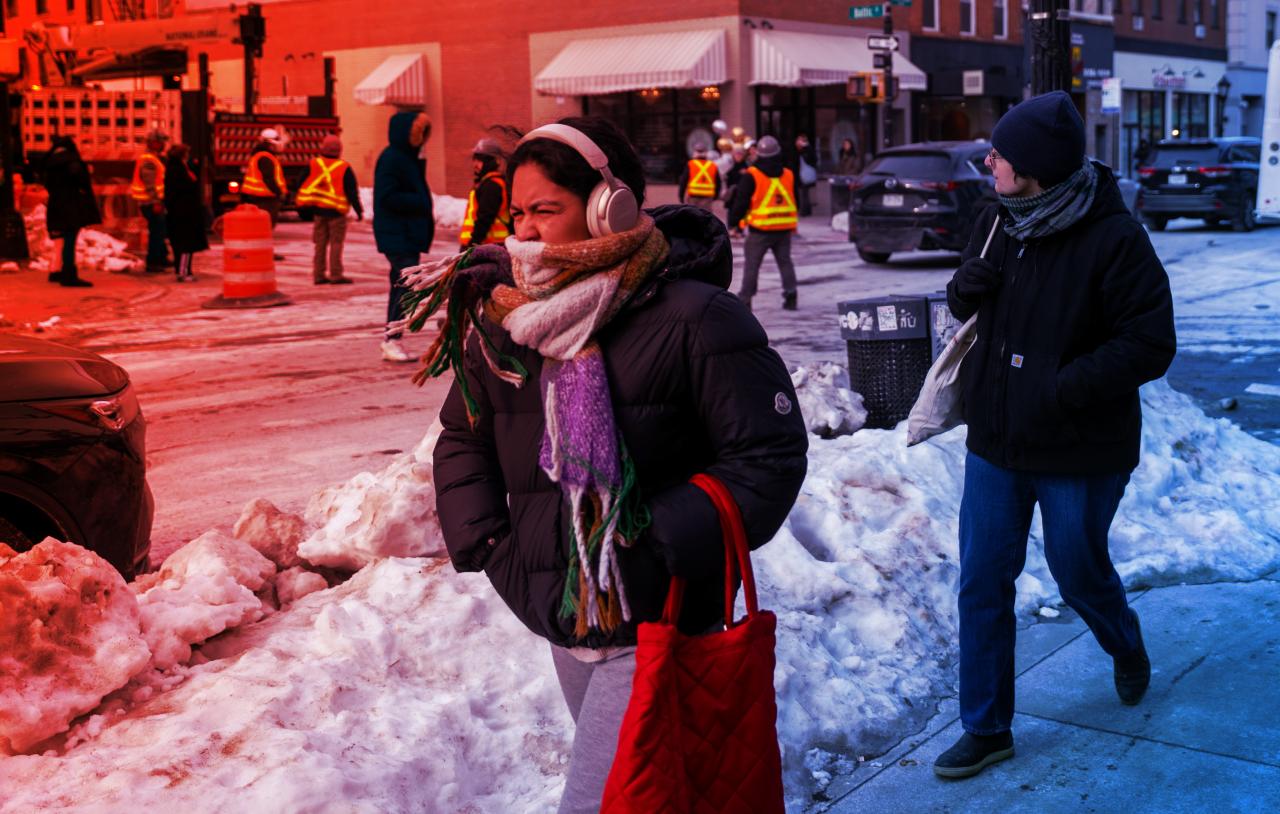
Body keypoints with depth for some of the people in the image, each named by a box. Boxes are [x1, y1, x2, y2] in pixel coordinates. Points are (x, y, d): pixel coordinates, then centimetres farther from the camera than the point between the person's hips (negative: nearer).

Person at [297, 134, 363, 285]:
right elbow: (352, 192, -7)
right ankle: (336, 275, -2)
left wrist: (305, 206, 15)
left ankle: (319, 275, 12)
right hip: (336, 211, -4)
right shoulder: (344, 168, -8)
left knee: (320, 244, 10)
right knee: (336, 244, 0)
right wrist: (359, 210, 1)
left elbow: (302, 185, 6)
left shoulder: (313, 165, 2)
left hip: (318, 210, 4)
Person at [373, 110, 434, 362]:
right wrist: (420, 202, -15)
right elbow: (387, 197, -19)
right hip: (396, 235, -10)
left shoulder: (408, 158, 17)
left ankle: (391, 342, 16)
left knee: (402, 286, 11)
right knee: (405, 284, -15)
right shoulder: (390, 158, -12)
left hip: (409, 235, 10)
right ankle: (391, 339, -12)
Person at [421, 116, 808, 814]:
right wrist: (482, 539, 2)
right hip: (560, 623, 7)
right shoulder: (506, 319, 3)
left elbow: (769, 455, -14)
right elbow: (462, 434, 17)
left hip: (656, 628, -7)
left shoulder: (692, 318, -15)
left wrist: (666, 543, -20)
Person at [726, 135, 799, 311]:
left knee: (751, 264, 3)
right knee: (785, 262, 14)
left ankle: (745, 298, 2)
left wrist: (734, 221, 2)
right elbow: (794, 202, 15)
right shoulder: (789, 175, 6)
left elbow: (741, 201, -9)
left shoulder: (751, 176, -10)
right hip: (784, 229, 4)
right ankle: (790, 296, 8)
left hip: (760, 230, -4)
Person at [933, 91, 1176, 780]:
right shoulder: (996, 223, 1)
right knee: (981, 586, 6)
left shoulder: (1112, 238, -18)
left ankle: (1127, 651, 50)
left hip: (1080, 453, -5)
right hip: (995, 443, 5)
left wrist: (1065, 387, -27)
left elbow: (1149, 346, -18)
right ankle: (986, 728, 20)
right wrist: (964, 288, -8)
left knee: (1079, 575, 15)